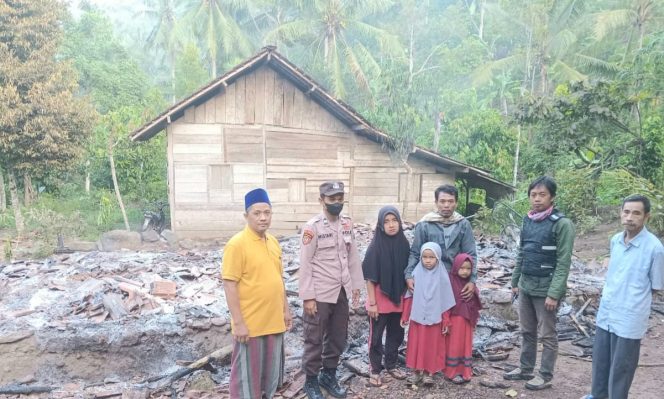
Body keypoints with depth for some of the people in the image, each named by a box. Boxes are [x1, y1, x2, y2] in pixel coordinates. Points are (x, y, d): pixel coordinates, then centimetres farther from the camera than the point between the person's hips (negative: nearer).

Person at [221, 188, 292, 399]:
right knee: (247, 375, 7)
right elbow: (229, 285, -17)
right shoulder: (237, 244, -15)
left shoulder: (273, 242, 7)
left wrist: (285, 310, 15)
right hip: (250, 324, -7)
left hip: (274, 322, 7)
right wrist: (238, 323, -18)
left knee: (271, 373, 19)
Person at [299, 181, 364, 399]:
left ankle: (329, 375, 35)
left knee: (338, 338, 17)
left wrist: (356, 285, 8)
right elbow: (305, 264, -13)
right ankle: (311, 380, 26)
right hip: (319, 294, -5)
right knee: (315, 340, 8)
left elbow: (353, 256, 9)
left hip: (341, 292, 6)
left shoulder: (347, 223, 3)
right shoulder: (312, 227, -13)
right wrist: (307, 297, -14)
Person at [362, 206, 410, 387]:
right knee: (376, 336, 9)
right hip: (380, 299, -4)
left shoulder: (404, 244, -2)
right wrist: (372, 303, -13)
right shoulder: (375, 247, -15)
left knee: (396, 334, 18)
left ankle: (391, 365, 36)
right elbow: (370, 277, -13)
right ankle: (375, 370, 25)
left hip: (398, 299, 5)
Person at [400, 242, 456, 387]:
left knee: (432, 345, 8)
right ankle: (417, 370, 24)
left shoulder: (442, 276, -7)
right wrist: (405, 316, 2)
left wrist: (446, 321, -1)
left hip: (434, 318, -1)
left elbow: (445, 301, -2)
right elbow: (409, 297, 1)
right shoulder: (416, 274, -5)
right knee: (416, 344, 9)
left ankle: (429, 372, 23)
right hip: (417, 317, 1)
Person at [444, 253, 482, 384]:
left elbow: (474, 304, 12)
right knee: (454, 346, 4)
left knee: (466, 345, 13)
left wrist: (474, 320, 12)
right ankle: (453, 372, 15)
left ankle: (465, 371, 24)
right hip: (454, 320, -6)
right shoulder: (450, 281, -14)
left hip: (467, 321, 6)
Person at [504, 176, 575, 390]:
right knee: (527, 332, 17)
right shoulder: (528, 220, 7)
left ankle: (545, 376, 20)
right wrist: (515, 281, 13)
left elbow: (563, 262, -15)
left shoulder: (561, 223, -12)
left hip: (546, 288, -6)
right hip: (525, 286, 6)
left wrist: (554, 293, -18)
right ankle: (525, 369, 30)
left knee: (547, 335, 7)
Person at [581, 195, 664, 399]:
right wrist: (610, 297, 10)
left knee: (621, 367, 9)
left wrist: (632, 300, 0)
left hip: (630, 319, -6)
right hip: (605, 313, 6)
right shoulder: (615, 240, 1)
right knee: (600, 360, 20)